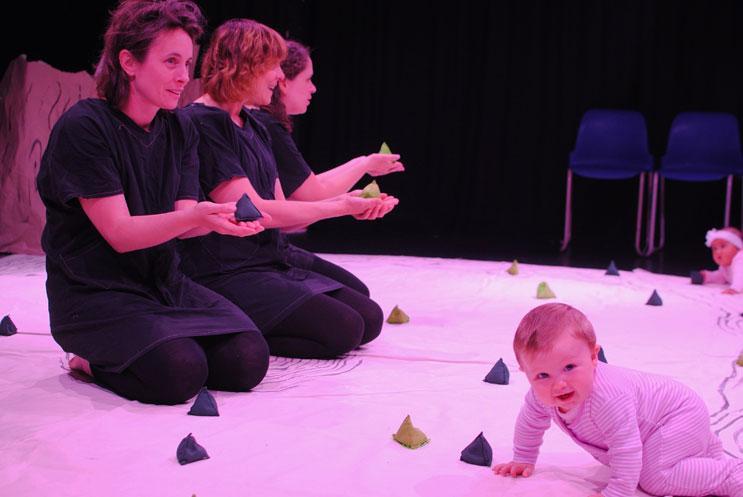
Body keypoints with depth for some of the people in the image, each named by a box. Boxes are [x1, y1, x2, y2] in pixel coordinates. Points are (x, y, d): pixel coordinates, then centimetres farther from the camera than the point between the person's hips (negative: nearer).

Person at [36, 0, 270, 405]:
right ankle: (92, 360, 2)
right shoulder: (83, 127, -14)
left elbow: (183, 223, -1)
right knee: (179, 373, -29)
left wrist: (219, 218, -24)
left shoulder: (180, 131, 7)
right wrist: (194, 217, -34)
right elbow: (119, 233, -19)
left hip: (164, 282, 7)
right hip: (95, 293, -6)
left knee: (247, 360, -14)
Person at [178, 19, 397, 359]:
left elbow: (281, 212, 12)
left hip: (272, 265, 10)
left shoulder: (254, 127, 16)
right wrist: (340, 207, -10)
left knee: (370, 318, -1)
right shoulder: (201, 124, -13)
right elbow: (255, 211, -17)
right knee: (342, 329, -20)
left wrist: (345, 204, -4)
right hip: (226, 277, -10)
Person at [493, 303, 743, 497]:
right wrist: (523, 460, 7)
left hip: (680, 414, -9)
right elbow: (530, 420, 0)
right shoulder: (543, 392, -20)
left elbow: (626, 449, -41)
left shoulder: (609, 400, -45)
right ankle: (702, 448, 45)